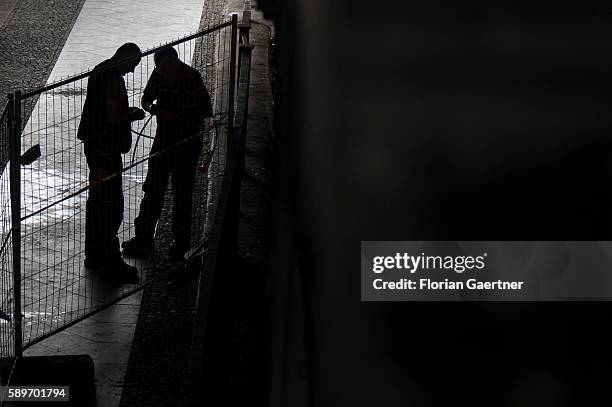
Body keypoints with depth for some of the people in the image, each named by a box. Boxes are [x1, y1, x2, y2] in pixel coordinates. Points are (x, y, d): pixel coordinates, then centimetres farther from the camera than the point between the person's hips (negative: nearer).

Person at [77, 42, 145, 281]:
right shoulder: (114, 79, -20)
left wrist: (125, 112, 14)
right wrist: (132, 117, -8)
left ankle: (94, 256, 27)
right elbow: (113, 119, -24)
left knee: (96, 202, 18)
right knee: (111, 206, -5)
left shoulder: (99, 71, 11)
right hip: (106, 148, -10)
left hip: (92, 143, 11)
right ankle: (110, 262, -1)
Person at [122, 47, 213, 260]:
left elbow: (207, 111, -14)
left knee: (182, 193, 1)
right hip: (164, 138, 5)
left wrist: (178, 116, -23)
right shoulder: (158, 75, -3)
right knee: (153, 188, 7)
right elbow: (146, 99, 12)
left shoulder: (192, 78, -17)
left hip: (187, 141, -5)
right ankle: (143, 237, 16)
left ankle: (181, 242, 13)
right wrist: (152, 108, -12)